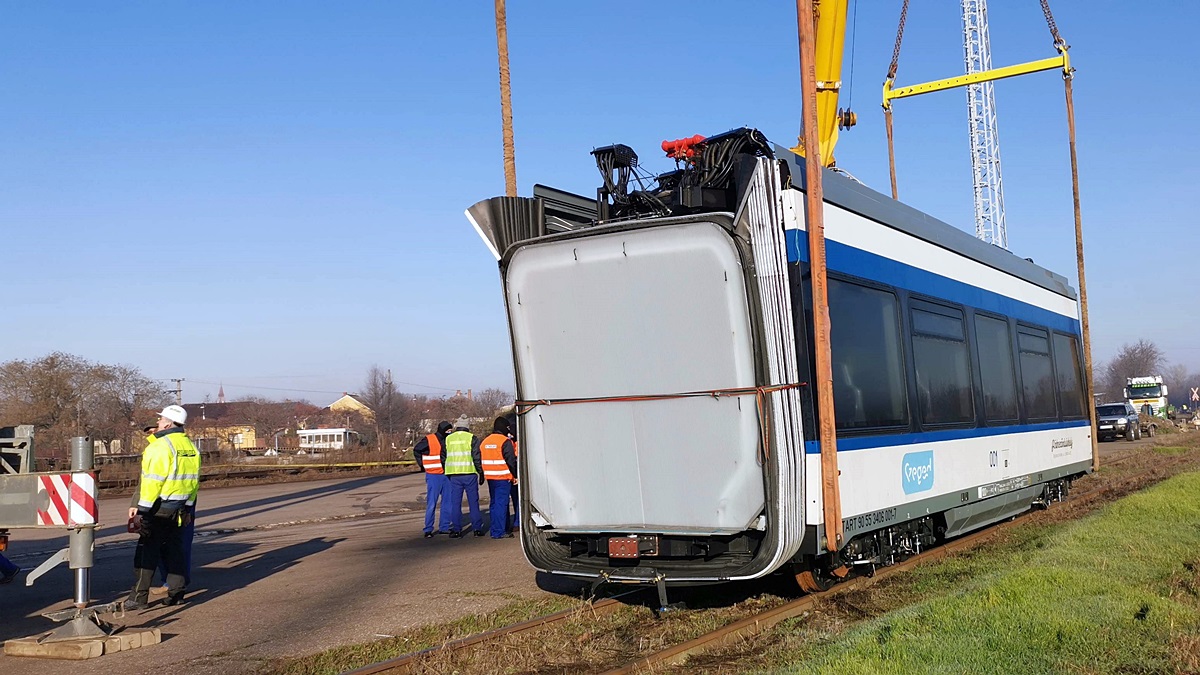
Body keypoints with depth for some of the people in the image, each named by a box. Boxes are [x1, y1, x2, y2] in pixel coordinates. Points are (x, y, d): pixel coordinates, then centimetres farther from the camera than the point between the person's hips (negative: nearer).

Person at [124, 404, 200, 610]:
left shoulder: (160, 446, -15)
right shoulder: (191, 447, 10)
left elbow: (153, 482, -18)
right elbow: (194, 481, 14)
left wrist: (142, 511, -15)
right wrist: (187, 508, 20)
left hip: (159, 508, -7)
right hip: (180, 508, 7)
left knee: (147, 552, -1)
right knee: (174, 550, 13)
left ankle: (139, 598, 0)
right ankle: (176, 593, 14)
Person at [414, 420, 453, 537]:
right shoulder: (428, 440, -11)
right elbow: (416, 451, 1)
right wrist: (422, 465, 1)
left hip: (446, 475, 6)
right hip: (433, 476, -6)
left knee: (447, 502, 9)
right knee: (431, 504, -5)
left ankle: (445, 527, 18)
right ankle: (428, 530, 0)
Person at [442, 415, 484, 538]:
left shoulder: (448, 439, 8)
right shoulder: (471, 438, -3)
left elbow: (443, 458, 13)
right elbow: (476, 457, -6)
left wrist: (447, 473, 22)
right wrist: (481, 473, 1)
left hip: (454, 475, 2)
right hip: (469, 473, -2)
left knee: (455, 503, 6)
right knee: (473, 502, 5)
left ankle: (456, 529, 4)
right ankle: (477, 528, 7)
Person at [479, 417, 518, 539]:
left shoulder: (484, 442, 13)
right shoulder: (505, 441, -11)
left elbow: (480, 460, 18)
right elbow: (511, 460, -12)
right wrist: (516, 474, -3)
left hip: (490, 478, 7)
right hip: (503, 478, -7)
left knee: (494, 503, 14)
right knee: (501, 503, -5)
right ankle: (499, 532, -6)